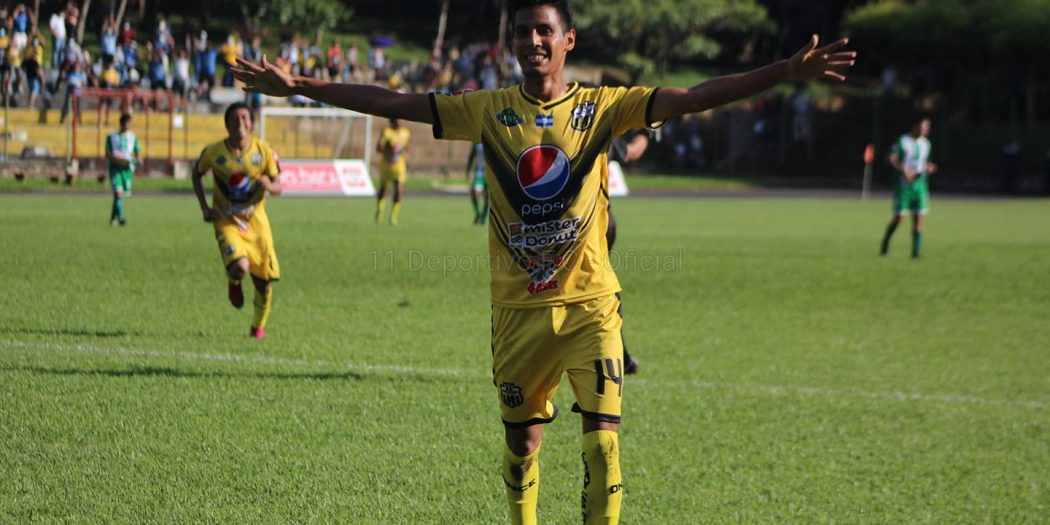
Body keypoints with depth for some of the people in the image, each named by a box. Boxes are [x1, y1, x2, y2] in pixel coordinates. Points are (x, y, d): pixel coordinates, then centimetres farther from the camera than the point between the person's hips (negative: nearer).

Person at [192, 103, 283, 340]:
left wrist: (269, 185, -25)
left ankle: (258, 326, 28)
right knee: (240, 267, -27)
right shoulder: (214, 152, -9)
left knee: (264, 280, 2)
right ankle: (234, 284, 13)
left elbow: (278, 186, 0)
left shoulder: (263, 150, -7)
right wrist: (204, 207, 0)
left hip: (256, 220, 2)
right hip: (227, 221, -2)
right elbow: (197, 175, 10)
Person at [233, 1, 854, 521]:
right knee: (522, 436, 10)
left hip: (589, 302, -2)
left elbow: (692, 98, -10)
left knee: (602, 433, -12)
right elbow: (392, 103, 4)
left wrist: (788, 71, -21)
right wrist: (298, 85, 1)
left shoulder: (601, 107, -2)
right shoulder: (489, 110, 2)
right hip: (518, 306, 2)